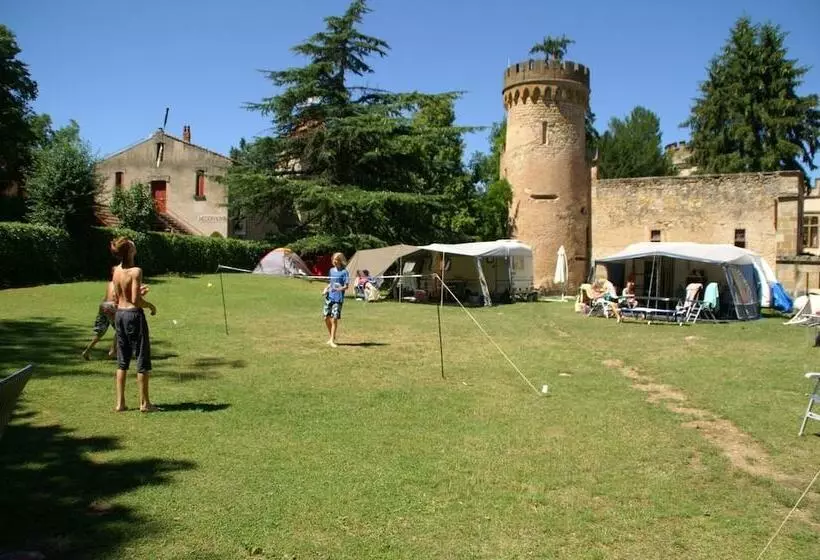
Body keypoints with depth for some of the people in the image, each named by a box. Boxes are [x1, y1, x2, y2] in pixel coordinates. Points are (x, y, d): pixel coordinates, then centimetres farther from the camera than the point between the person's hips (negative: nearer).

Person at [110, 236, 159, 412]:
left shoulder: (116, 271, 5)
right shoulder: (135, 271, -18)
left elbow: (115, 297, 12)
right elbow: (136, 300, -22)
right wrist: (151, 306, -5)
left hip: (119, 314, 7)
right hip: (134, 314, -7)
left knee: (122, 361, 14)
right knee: (142, 360, 4)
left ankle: (120, 403, 17)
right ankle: (144, 403, 9)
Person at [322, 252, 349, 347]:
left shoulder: (344, 272, -5)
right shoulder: (331, 270, 13)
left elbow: (346, 286, -9)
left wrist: (339, 289, -28)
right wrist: (326, 289, 7)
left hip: (338, 298, -6)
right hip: (329, 297, 6)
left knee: (334, 319, -7)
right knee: (326, 318, 5)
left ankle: (332, 340, 1)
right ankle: (332, 337, 24)